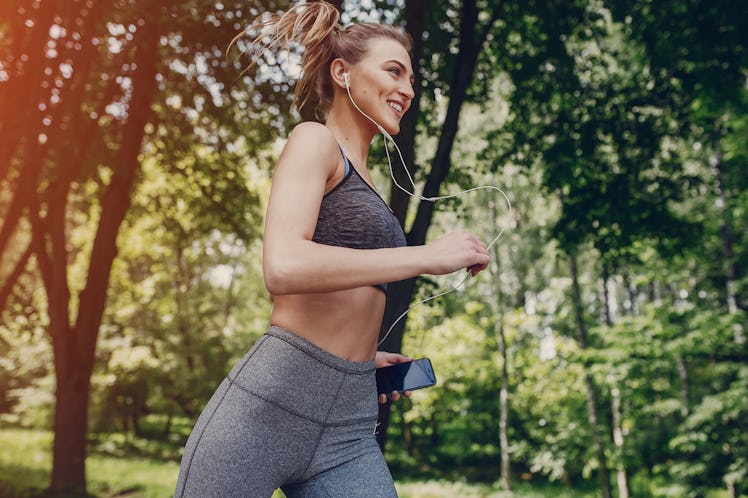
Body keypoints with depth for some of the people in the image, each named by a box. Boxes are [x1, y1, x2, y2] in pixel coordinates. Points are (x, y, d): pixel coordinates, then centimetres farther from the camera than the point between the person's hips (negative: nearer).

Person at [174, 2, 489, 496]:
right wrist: (429, 255, -18)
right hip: (268, 407, -7)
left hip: (349, 429, 7)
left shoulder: (363, 179, 19)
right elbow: (283, 268, -21)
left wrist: (363, 355, 13)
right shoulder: (314, 140, -3)